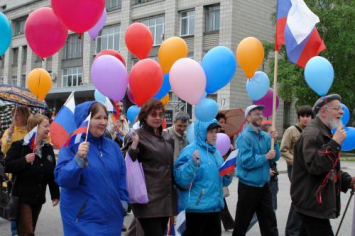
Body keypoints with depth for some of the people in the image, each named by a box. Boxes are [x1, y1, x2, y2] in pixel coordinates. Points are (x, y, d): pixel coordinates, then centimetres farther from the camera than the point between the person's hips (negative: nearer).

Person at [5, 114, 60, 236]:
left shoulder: (48, 148, 6)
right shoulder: (19, 145, -9)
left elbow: (52, 173, 9)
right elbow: (7, 166, -15)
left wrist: (55, 194, 8)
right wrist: (25, 160, -26)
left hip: (39, 198, 6)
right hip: (22, 197, -6)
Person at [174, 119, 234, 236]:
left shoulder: (216, 153, 11)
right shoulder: (189, 151, -11)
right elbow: (181, 180, -20)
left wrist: (228, 176, -1)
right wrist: (193, 164, -32)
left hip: (215, 206, 7)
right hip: (197, 206, -7)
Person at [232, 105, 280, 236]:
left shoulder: (265, 136, 5)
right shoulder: (244, 137, -15)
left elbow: (275, 157, 4)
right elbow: (246, 162, -23)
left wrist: (274, 141, -10)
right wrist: (265, 157, -16)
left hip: (264, 185, 6)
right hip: (248, 186, -6)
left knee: (269, 223, 11)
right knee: (242, 223, 9)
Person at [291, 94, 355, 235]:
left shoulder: (323, 132, 17)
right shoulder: (312, 133, -16)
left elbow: (330, 169, 25)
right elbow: (315, 168, -28)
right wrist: (335, 143, -25)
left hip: (314, 201, 10)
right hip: (311, 202, -10)